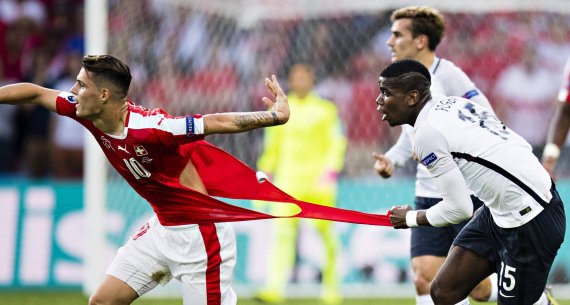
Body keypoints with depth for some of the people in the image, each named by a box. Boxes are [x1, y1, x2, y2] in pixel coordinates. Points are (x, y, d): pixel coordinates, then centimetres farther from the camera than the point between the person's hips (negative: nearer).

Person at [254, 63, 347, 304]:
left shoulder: (325, 110, 2)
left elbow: (337, 144, -2)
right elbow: (272, 146, 18)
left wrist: (330, 173, -14)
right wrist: (265, 174, 13)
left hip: (318, 181, -2)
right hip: (288, 180, 2)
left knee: (326, 234, 1)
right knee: (282, 232, -13)